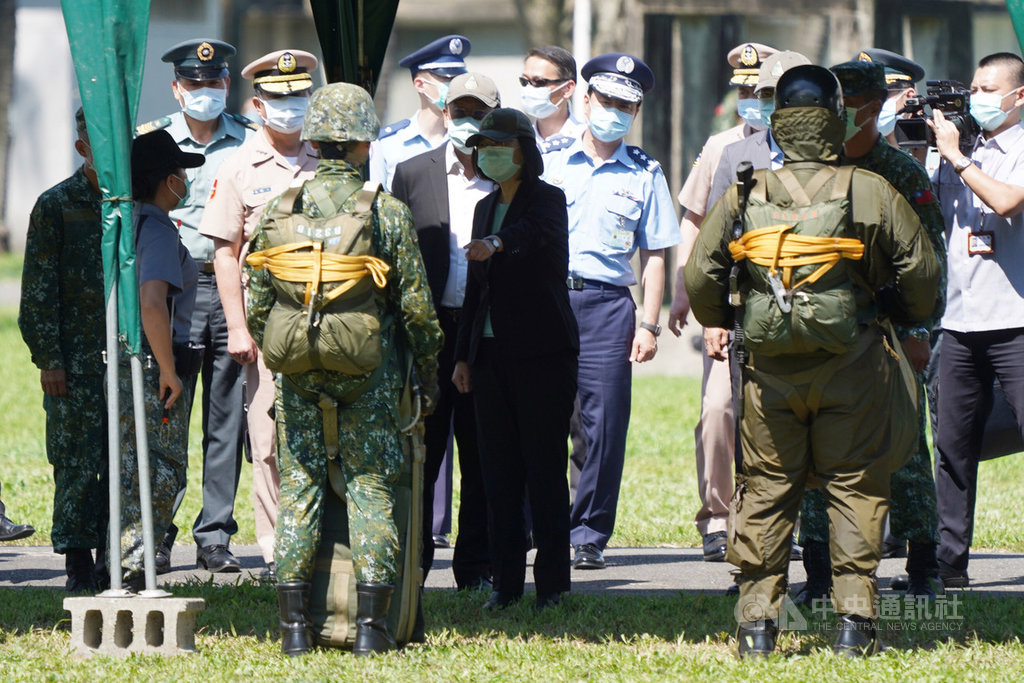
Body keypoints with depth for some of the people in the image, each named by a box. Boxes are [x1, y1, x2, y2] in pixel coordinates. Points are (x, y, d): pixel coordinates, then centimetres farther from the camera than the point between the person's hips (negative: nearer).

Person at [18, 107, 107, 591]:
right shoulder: (56, 206, 0)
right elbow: (39, 290, -2)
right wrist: (48, 358, -8)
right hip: (76, 360, -3)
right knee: (78, 461, -4)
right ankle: (78, 564, 2)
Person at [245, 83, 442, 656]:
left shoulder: (281, 208, 1)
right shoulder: (388, 211, -6)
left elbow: (256, 299, 4)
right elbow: (416, 305, -4)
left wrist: (271, 353, 19)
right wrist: (430, 371, 8)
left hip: (298, 366, 2)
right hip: (370, 368, -2)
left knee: (300, 482, 7)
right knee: (371, 484, 4)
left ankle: (295, 624, 4)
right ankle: (371, 623, -2)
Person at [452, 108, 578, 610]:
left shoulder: (548, 199, -6)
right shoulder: (485, 208, 16)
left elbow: (538, 231, -31)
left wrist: (496, 243, -51)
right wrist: (462, 355, 14)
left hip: (542, 352, -7)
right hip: (491, 355, 7)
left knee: (545, 468, -6)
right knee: (499, 469, 5)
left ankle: (553, 583, -3)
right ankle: (507, 582, 8)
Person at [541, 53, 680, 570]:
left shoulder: (645, 174, 10)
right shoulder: (548, 158, 9)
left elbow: (653, 256, 11)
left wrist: (649, 325, 3)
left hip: (607, 302, 0)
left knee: (604, 423, -4)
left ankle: (589, 536, 5)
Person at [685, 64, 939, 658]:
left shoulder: (744, 195, 1)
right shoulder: (871, 192, -4)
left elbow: (701, 274, 4)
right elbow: (921, 270, 0)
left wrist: (722, 326, 22)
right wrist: (907, 323, 19)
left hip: (769, 366, 2)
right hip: (851, 364, -2)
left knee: (765, 488, 8)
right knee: (854, 486, 5)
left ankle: (757, 619, 7)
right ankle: (855, 617, 1)